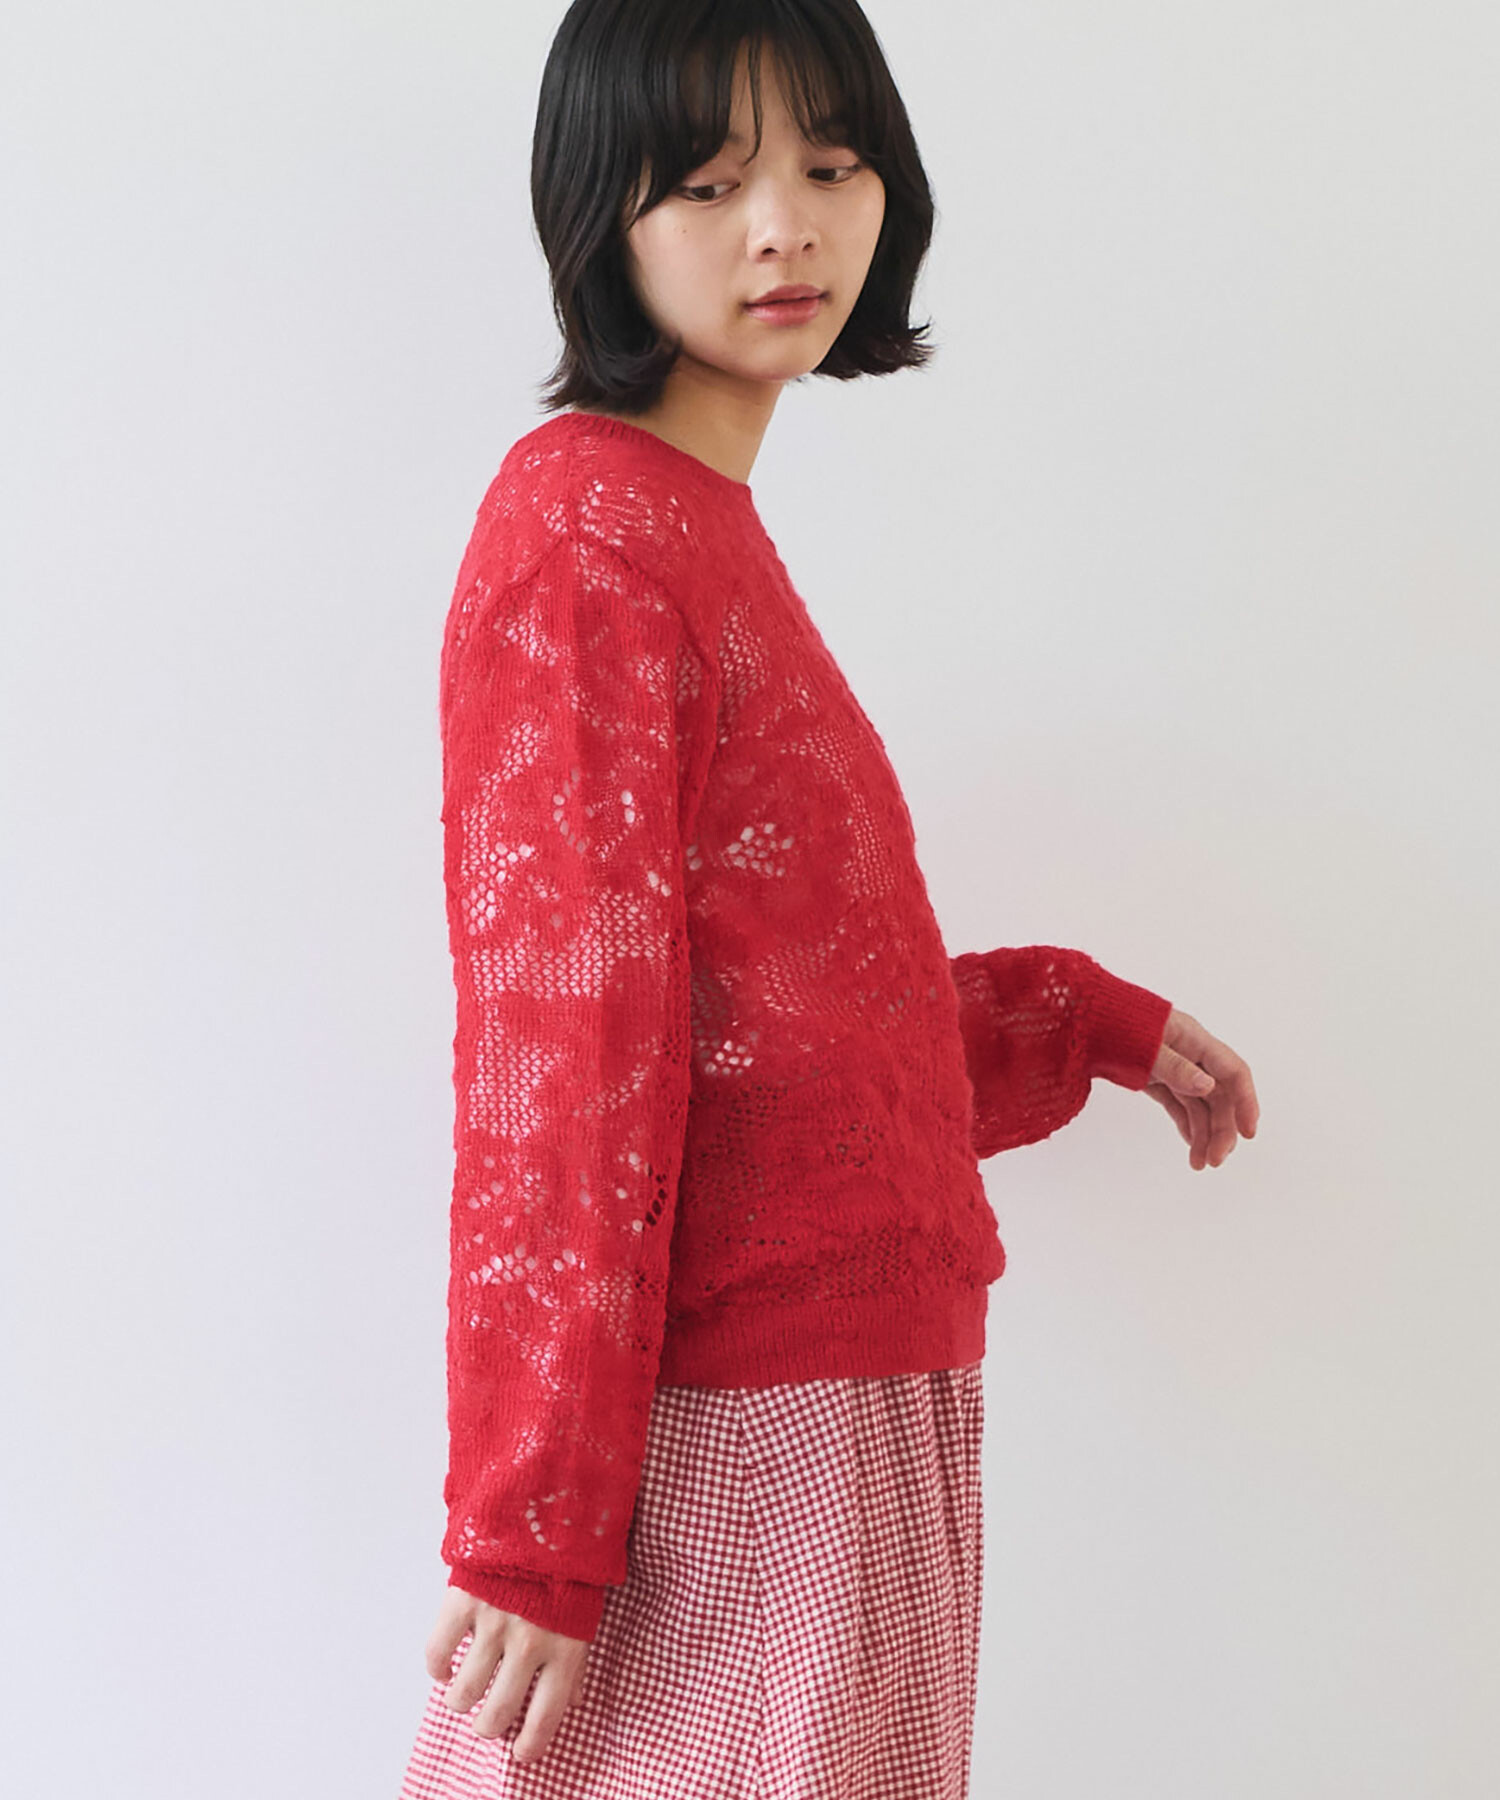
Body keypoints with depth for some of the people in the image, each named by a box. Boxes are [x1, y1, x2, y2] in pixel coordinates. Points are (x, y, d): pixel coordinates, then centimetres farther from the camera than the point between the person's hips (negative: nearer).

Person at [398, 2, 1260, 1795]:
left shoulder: (711, 533, 15)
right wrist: (538, 1530, -19)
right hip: (721, 1438, -9)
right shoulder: (588, 519, -12)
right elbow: (561, 1033, -18)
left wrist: (1097, 1024, 25)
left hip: (851, 1399, 9)